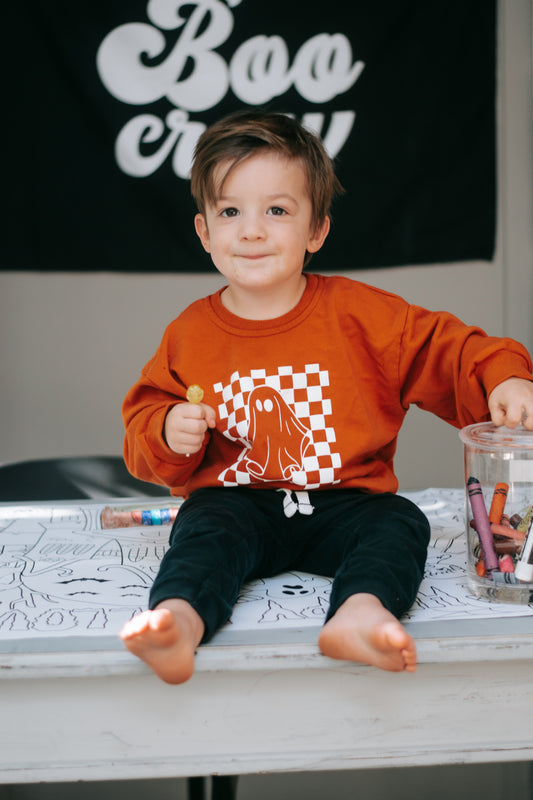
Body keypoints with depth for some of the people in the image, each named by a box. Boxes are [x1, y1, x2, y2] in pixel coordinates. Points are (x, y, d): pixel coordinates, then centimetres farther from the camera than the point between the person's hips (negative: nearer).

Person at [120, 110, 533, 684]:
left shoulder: (357, 314, 1)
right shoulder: (189, 335, 4)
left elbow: (444, 348, 1)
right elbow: (143, 425, 11)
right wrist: (169, 432, -13)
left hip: (341, 501, 0)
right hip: (237, 502, 0)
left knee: (399, 523, -26)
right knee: (204, 527, -29)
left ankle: (360, 609, -52)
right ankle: (179, 617, -52)